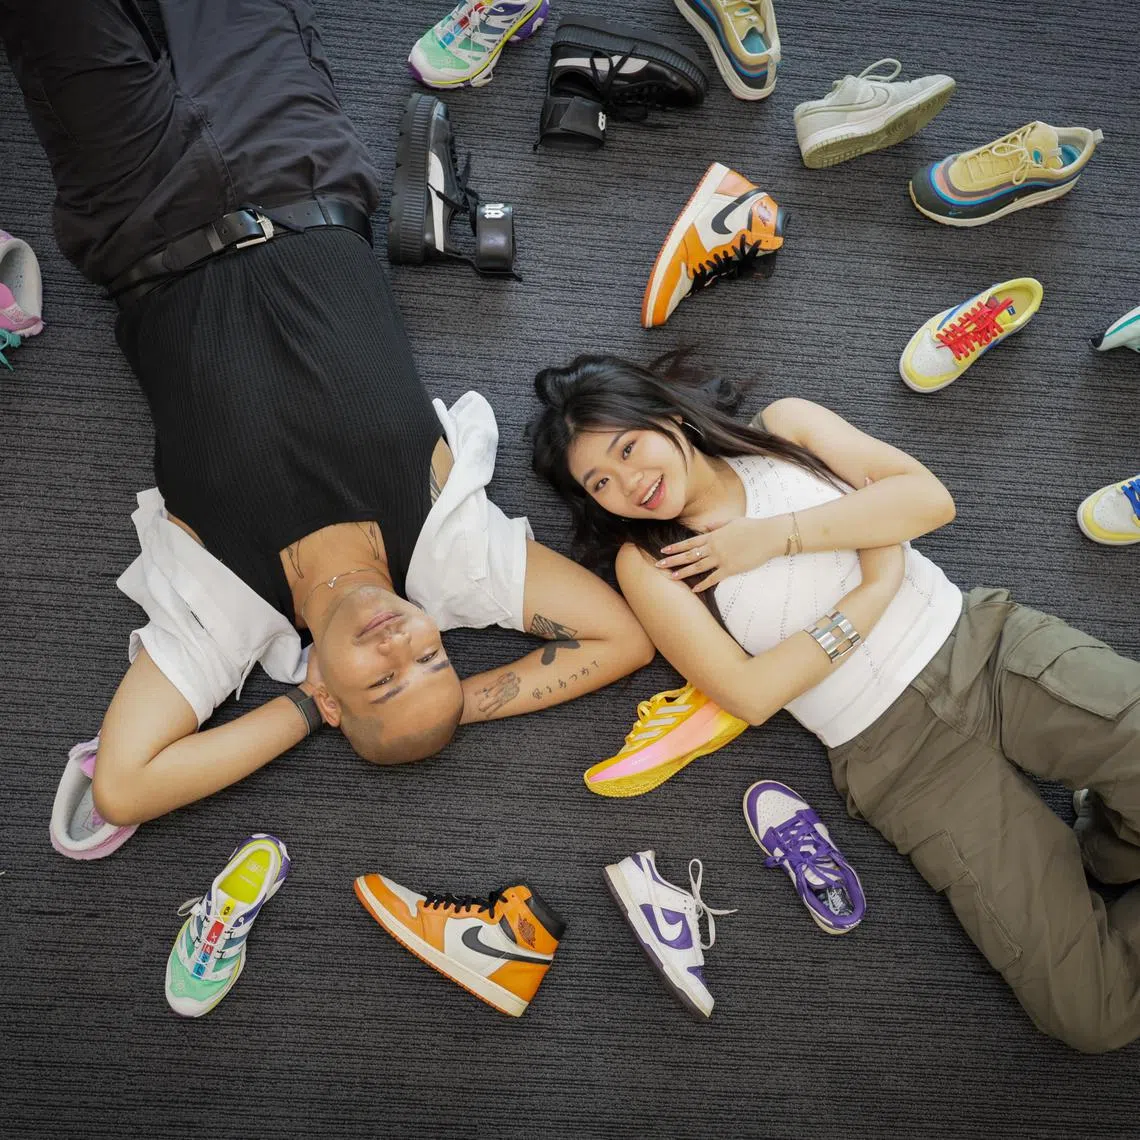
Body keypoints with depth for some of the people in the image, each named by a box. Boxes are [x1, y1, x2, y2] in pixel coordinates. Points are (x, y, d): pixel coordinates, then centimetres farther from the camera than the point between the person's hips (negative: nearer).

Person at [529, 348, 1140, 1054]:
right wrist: (876, 585, -10)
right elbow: (751, 694, -12)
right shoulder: (647, 563, -2)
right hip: (900, 754, -2)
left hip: (991, 645, 3)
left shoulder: (785, 426, 6)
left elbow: (930, 496, -4)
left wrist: (779, 533, -11)